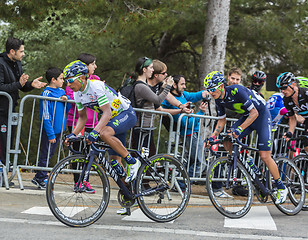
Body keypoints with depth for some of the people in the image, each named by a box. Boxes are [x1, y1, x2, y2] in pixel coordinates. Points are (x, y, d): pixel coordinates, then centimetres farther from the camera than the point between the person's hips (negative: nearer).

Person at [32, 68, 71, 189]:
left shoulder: (61, 91, 8)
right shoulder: (47, 93, -14)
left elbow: (67, 109, 17)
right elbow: (46, 116, -16)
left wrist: (66, 100, -5)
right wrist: (51, 134, -19)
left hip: (58, 129, 8)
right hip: (49, 130, -8)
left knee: (49, 154, 14)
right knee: (46, 155, -1)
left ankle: (38, 178, 23)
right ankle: (42, 179, 8)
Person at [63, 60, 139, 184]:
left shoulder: (96, 86, -27)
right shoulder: (78, 94, -3)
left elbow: (107, 113, -34)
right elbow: (82, 118, 7)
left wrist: (95, 131, -46)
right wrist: (73, 134, -8)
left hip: (126, 114, -8)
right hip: (113, 118, 8)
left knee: (104, 133, -35)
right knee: (113, 160, 2)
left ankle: (132, 162, -20)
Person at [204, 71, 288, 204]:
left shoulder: (236, 91, -31)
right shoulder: (218, 99, -8)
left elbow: (254, 113, -30)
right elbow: (222, 120, 4)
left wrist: (240, 129, -39)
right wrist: (213, 136, -9)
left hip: (261, 115, -7)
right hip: (247, 117, 7)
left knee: (264, 156, -12)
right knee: (227, 142, -13)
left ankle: (281, 188, 5)